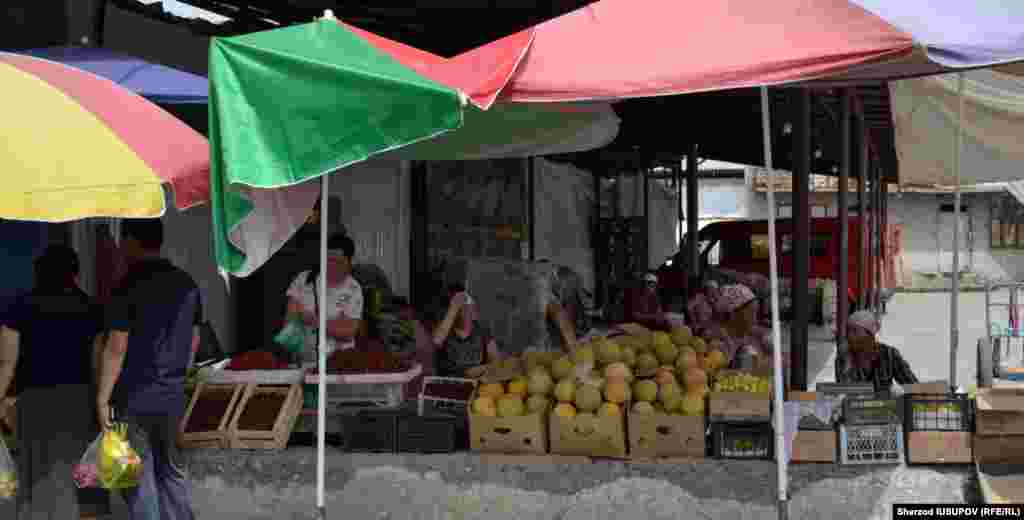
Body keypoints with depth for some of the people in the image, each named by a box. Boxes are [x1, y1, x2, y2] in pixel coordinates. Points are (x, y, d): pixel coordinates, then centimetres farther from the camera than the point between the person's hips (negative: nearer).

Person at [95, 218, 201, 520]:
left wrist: (102, 398, -11)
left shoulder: (129, 286, -14)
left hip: (133, 400, -6)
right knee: (171, 470, 18)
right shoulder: (187, 285, 6)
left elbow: (116, 348, -16)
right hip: (172, 399, 6)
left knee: (138, 478, 1)